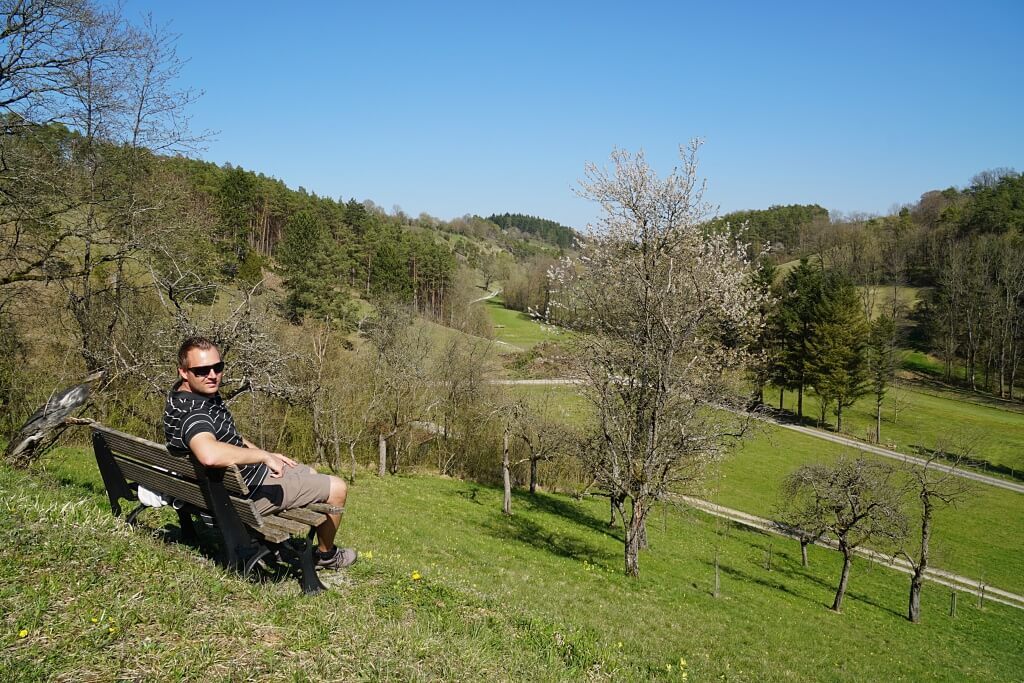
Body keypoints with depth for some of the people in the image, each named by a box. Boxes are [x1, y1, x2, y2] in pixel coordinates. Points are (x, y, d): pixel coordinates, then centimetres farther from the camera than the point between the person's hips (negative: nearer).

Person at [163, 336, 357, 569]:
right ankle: (326, 555, 25)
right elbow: (210, 454, -54)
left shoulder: (207, 393, 0)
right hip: (247, 492, -10)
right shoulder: (191, 412, -32)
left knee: (310, 473, 31)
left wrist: (266, 455, 10)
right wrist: (264, 456, -40)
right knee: (337, 488, 0)